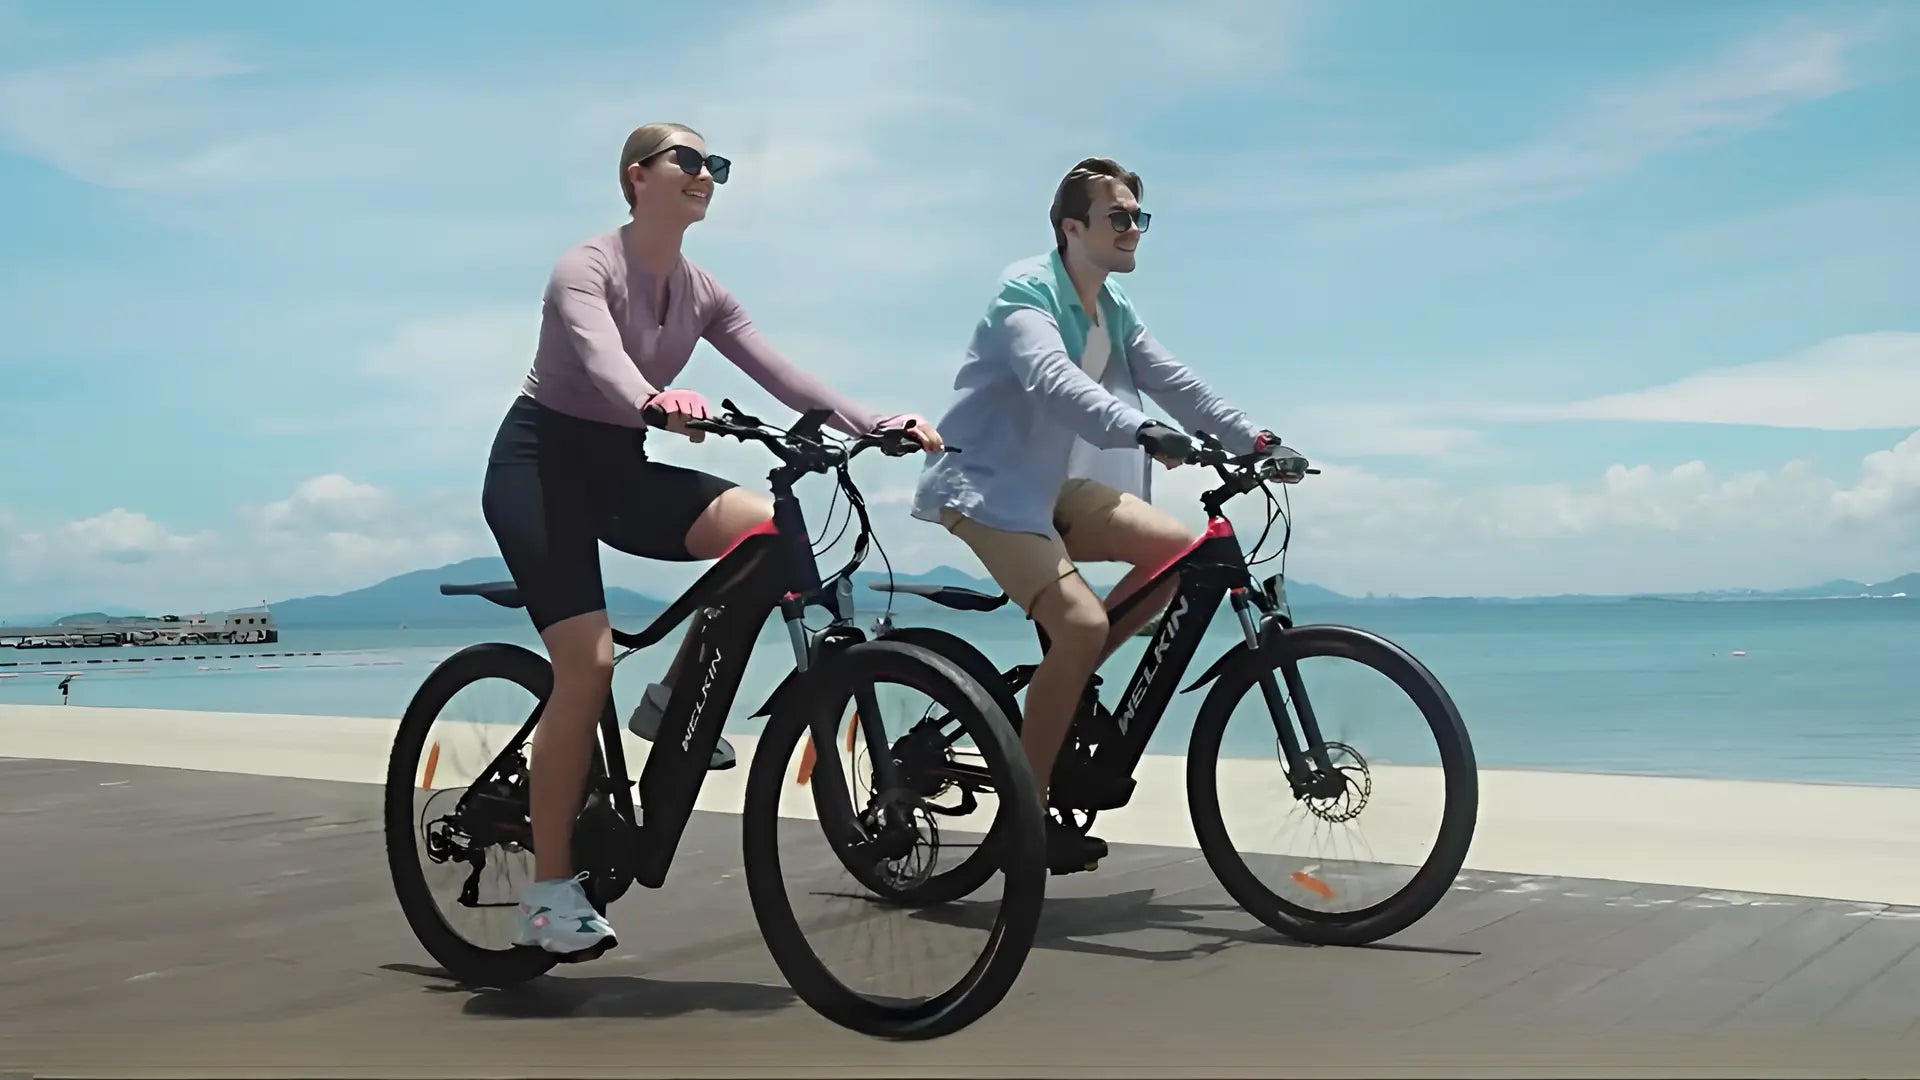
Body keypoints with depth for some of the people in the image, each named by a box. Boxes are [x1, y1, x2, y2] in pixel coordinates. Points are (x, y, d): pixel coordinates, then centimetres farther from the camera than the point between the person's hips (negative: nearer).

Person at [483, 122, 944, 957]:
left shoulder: (701, 292, 3)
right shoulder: (587, 269, -16)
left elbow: (782, 375, -6)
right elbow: (600, 355, -37)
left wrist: (880, 425, -20)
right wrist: (655, 401, -59)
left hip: (618, 467, 6)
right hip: (541, 463, -6)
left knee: (768, 528, -20)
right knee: (588, 666, -18)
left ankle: (673, 698, -1)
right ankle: (548, 894, -7)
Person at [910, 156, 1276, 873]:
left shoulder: (1114, 310, 12)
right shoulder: (1027, 292, -15)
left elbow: (1175, 382, 8)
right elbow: (1053, 379, -33)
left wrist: (1254, 441, -4)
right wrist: (1141, 429, -48)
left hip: (1050, 485, 8)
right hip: (989, 483, -8)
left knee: (1179, 549, -7)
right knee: (1081, 623, -24)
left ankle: (1062, 694, 4)